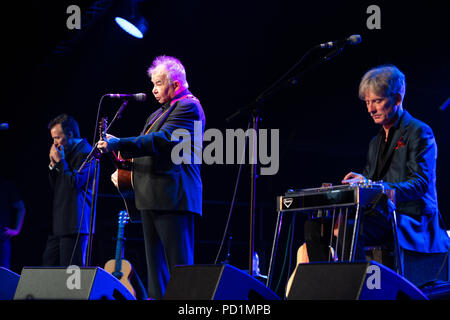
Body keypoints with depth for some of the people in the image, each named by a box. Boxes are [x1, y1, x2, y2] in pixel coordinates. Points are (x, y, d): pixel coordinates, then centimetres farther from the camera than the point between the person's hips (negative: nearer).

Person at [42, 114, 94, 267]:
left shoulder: (85, 152, -9)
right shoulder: (68, 152, 21)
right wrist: (53, 164, 7)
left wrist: (60, 162, -11)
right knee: (48, 262, 8)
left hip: (75, 223, -10)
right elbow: (54, 186, 21)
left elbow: (76, 182, -19)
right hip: (58, 225, 10)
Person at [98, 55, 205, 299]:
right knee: (155, 266, 10)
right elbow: (147, 144, 32)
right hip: (152, 198, 10)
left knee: (179, 265, -11)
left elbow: (161, 140, -20)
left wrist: (118, 145, -21)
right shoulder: (160, 112, 23)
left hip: (173, 197, -10)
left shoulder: (188, 106, -8)